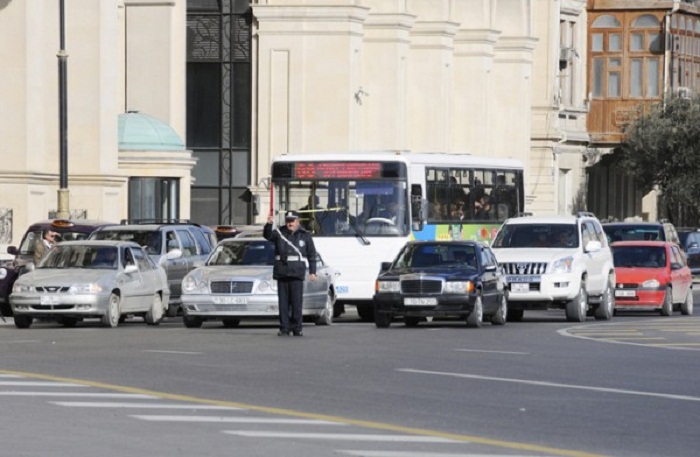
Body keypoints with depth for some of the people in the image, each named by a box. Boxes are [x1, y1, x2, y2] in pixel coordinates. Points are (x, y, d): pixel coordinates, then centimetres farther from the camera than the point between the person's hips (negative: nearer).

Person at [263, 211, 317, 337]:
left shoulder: (305, 236, 7)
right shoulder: (279, 233, 7)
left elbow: (312, 254, 9)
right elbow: (267, 235, -13)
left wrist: (312, 272, 2)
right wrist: (269, 224, -33)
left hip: (297, 274, -1)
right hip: (281, 273, 1)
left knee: (297, 302, -4)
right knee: (283, 302, 1)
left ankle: (297, 328, 1)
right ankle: (284, 329, 4)